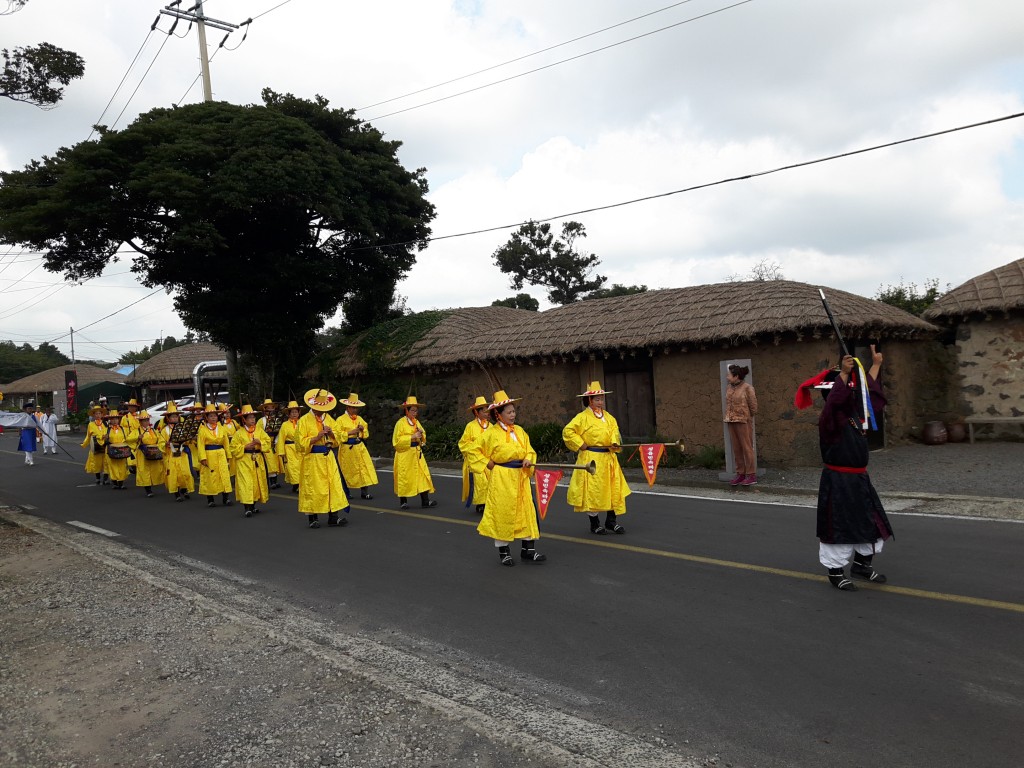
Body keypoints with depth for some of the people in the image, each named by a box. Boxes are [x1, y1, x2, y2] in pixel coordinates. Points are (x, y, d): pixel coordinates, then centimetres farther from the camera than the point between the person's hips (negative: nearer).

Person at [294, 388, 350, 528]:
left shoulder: (328, 418, 11)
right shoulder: (304, 420, -6)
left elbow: (337, 440, 14)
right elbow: (301, 443, -11)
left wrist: (331, 434, -7)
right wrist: (317, 437, -20)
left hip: (328, 457, 5)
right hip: (312, 459, -5)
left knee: (334, 485, 2)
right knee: (313, 488, 0)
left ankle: (333, 516, 7)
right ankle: (312, 518, 12)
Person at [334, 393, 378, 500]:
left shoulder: (359, 419, 13)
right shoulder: (340, 420, -6)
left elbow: (366, 435, 19)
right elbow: (338, 435, -15)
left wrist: (363, 429, -3)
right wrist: (351, 432, -19)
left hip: (360, 447, 5)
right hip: (347, 449, -5)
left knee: (364, 467, -5)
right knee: (346, 471, 4)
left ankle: (364, 491, -2)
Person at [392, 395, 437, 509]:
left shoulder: (417, 422, 12)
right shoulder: (401, 423, -8)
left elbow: (423, 438, 20)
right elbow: (397, 440, -14)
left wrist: (422, 434, -3)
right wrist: (412, 437, -19)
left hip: (417, 453, 6)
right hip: (405, 454, -6)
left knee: (423, 474, -1)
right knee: (404, 477, 1)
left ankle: (425, 500, 2)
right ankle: (403, 502, 14)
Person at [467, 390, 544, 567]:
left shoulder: (520, 431, 8)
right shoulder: (491, 433, -7)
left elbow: (530, 450, 15)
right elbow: (474, 451, -2)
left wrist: (528, 460, -5)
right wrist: (487, 464, -8)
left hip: (521, 476, 5)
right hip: (501, 478, -5)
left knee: (527, 511, 4)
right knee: (502, 513, 2)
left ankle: (528, 549, 14)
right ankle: (503, 551, 16)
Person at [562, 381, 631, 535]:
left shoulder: (608, 417, 13)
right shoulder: (583, 417, -6)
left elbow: (614, 430, 4)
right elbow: (568, 431, -12)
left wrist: (615, 442, -15)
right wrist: (580, 444, -12)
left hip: (608, 458, 6)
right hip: (591, 459, -6)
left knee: (614, 488, 5)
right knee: (592, 490, -1)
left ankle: (611, 521, 18)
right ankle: (595, 524, 12)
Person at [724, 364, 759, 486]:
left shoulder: (747, 388, -9)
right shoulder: (729, 388, 9)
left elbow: (753, 407, -5)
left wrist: (746, 418, 3)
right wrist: (728, 418, 6)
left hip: (743, 422, -6)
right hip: (731, 422, 6)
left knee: (747, 448, -2)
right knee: (736, 449, 8)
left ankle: (751, 476, 4)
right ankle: (740, 474, 14)